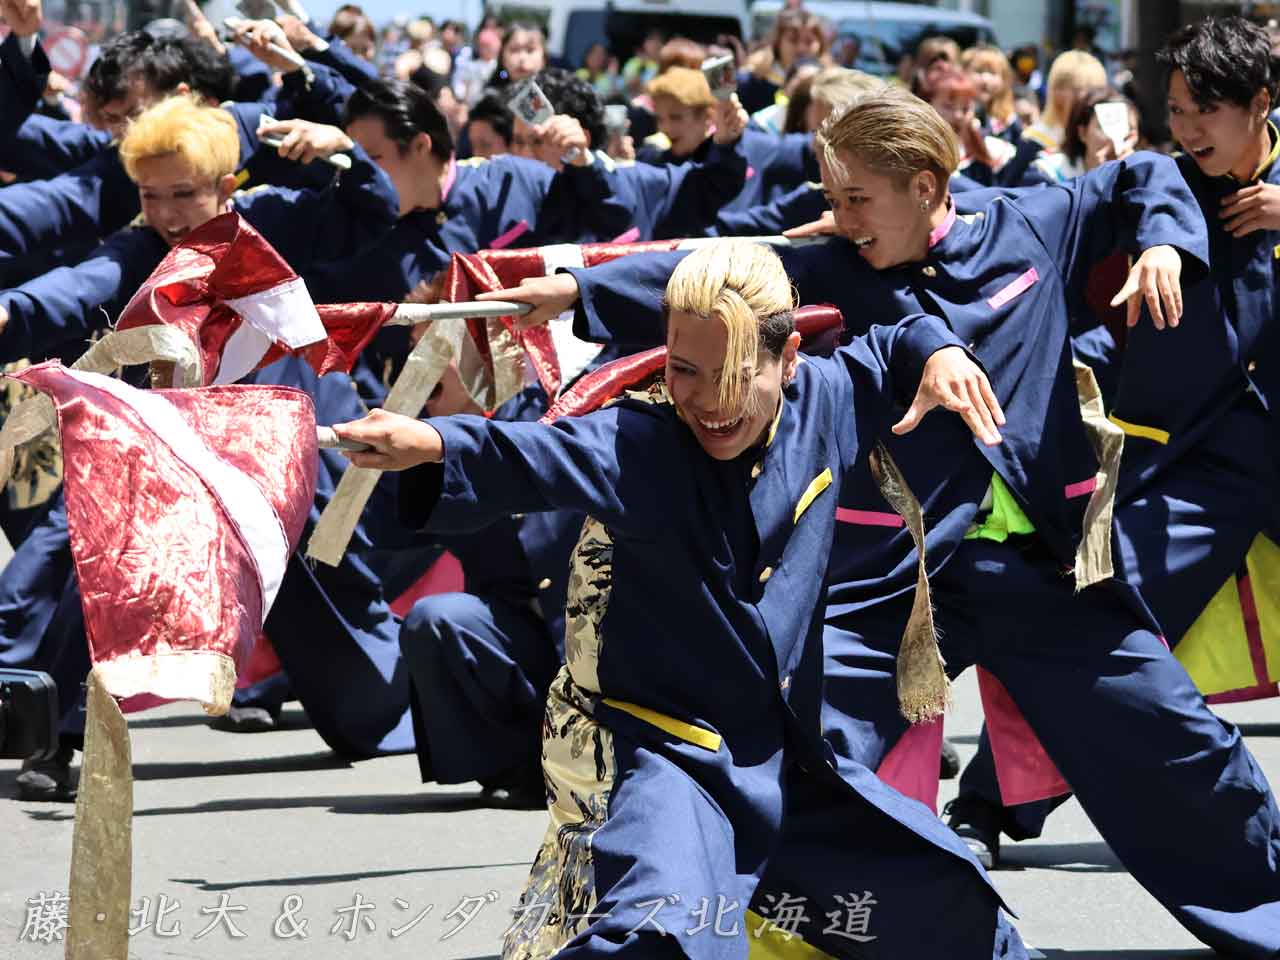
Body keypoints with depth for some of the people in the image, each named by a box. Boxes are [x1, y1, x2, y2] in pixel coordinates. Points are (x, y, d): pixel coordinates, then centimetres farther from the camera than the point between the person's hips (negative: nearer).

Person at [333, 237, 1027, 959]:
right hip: (663, 757, -6)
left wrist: (937, 352, -2)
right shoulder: (640, 445, -20)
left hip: (786, 763, 6)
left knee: (947, 897, 18)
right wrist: (432, 445, -58)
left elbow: (889, 354, 19)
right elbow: (526, 458, -39)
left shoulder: (820, 407, -3)